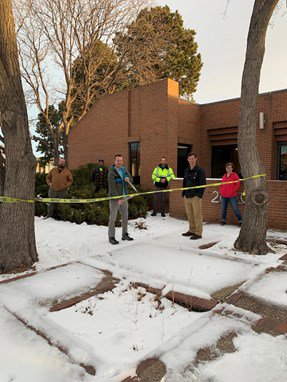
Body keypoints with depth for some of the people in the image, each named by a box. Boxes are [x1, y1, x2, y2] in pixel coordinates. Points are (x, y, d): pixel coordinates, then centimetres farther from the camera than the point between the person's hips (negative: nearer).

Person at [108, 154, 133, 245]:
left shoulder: (124, 169, 7)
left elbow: (131, 179, 8)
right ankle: (111, 237, 10)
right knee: (113, 218, -1)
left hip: (124, 197, 7)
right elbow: (112, 187, -21)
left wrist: (128, 179, -16)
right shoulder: (111, 173, -14)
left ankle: (125, 235, 29)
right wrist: (118, 198, -28)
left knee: (125, 216, 15)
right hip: (114, 198, -7)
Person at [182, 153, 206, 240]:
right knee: (190, 215, 13)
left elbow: (203, 184, -10)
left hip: (196, 196, -7)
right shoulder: (186, 171, 14)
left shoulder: (200, 170, -6)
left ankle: (198, 233, 5)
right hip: (187, 196, 7)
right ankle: (192, 230, 25)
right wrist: (184, 193, 12)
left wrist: (199, 195, -16)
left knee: (197, 215, -3)